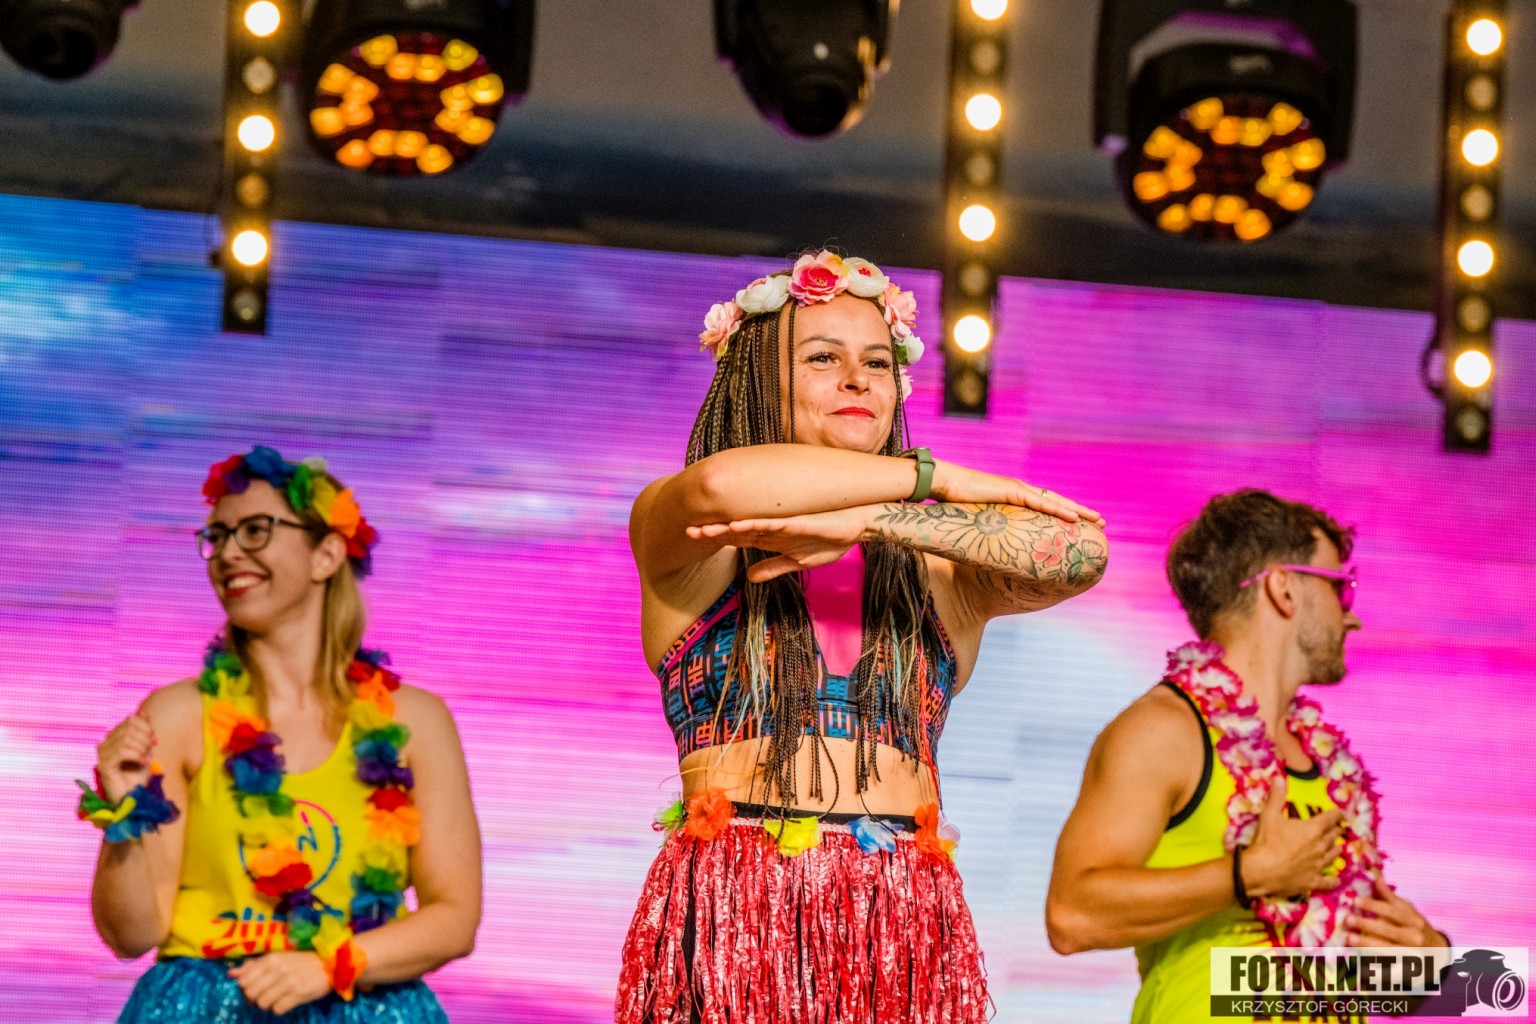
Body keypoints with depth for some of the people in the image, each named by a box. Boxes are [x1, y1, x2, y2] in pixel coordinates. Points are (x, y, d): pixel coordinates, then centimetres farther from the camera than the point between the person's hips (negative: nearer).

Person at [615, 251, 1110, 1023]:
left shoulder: (940, 565, 12)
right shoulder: (674, 531, 6)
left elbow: (1079, 550, -7)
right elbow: (722, 483, -18)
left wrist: (862, 523, -16)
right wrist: (939, 479, -8)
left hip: (905, 925, 2)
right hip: (730, 914, -2)